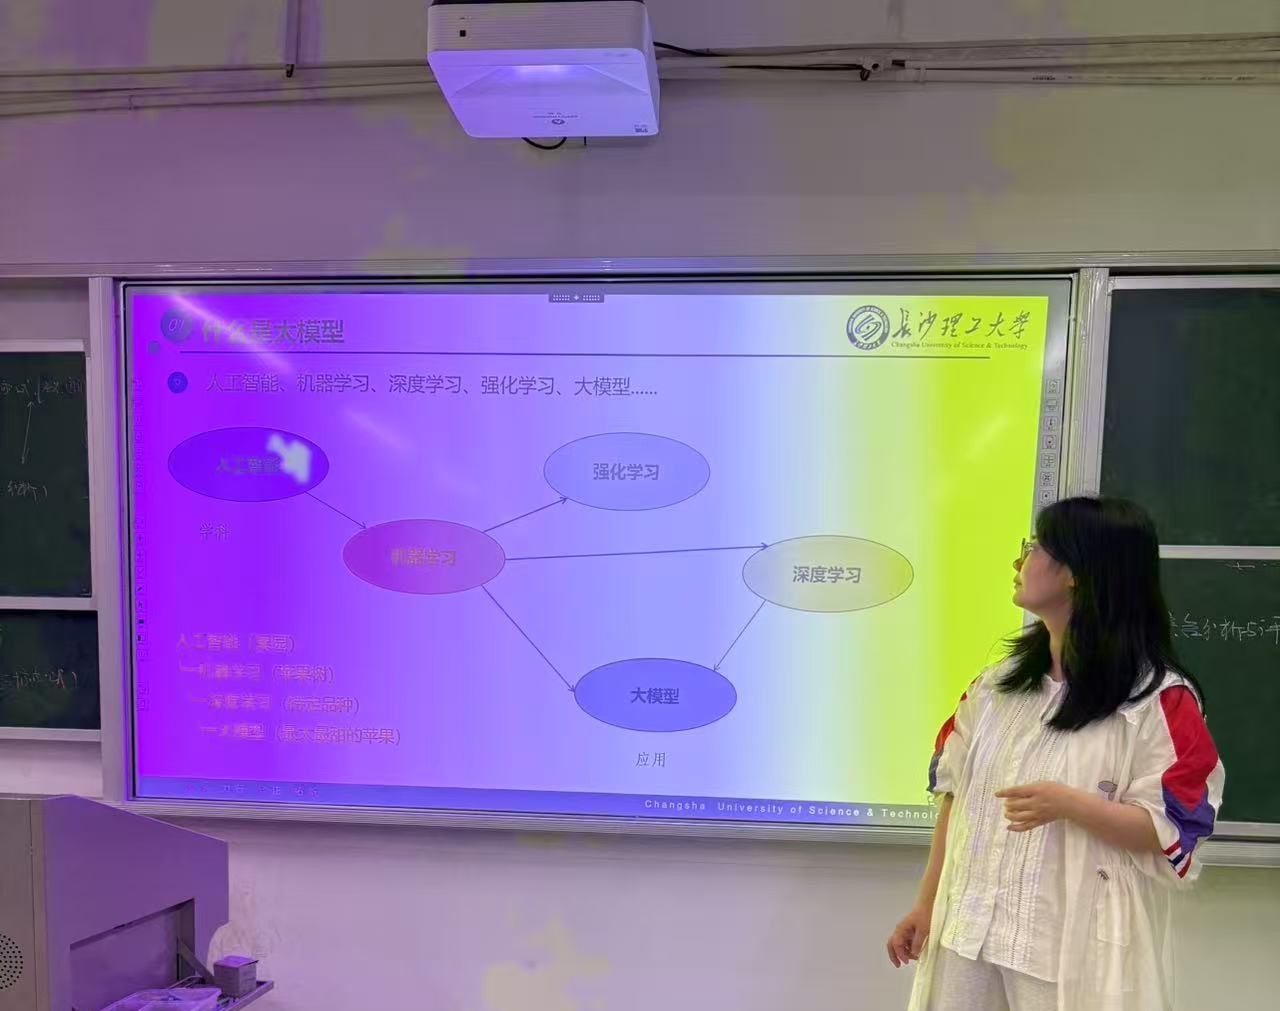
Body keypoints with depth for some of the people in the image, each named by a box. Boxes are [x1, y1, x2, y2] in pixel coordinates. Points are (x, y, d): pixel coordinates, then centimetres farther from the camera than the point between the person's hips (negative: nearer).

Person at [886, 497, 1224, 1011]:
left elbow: (1174, 831, -11)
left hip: (1076, 945, -5)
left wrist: (1069, 804, -24)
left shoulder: (1159, 700, -10)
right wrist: (927, 903, 9)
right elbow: (955, 794, 9)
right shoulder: (998, 683, 6)